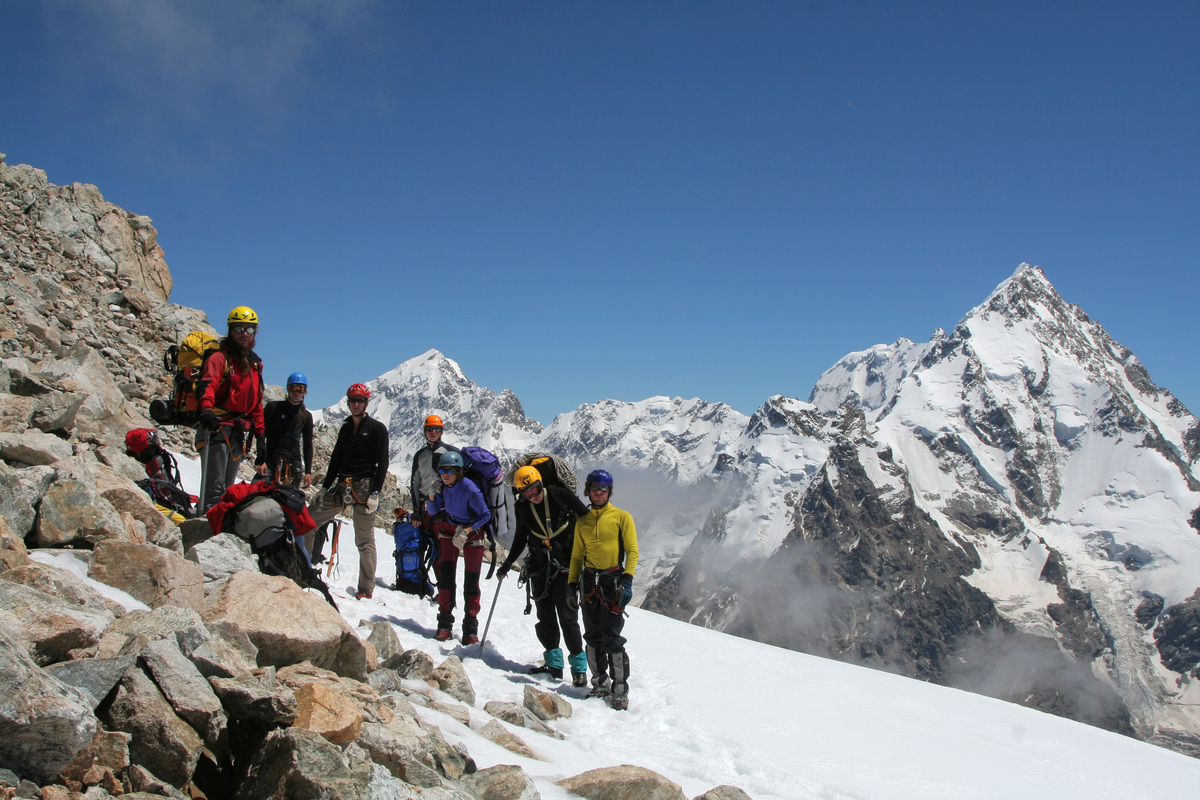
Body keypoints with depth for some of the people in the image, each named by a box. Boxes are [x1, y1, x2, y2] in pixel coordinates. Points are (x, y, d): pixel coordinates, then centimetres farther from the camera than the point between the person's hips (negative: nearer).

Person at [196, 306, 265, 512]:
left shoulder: (254, 363, 21)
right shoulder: (220, 358, -2)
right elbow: (208, 385, -20)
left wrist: (260, 433, 21)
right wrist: (206, 408, -39)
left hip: (238, 431, 7)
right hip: (217, 427, -7)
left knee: (227, 488, 9)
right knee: (215, 486, -14)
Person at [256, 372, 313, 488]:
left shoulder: (306, 416, 13)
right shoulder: (273, 407, 6)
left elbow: (308, 445, 15)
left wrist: (308, 471, 7)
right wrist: (261, 461, -9)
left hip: (294, 464, 2)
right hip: (270, 461, -2)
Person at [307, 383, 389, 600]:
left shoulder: (377, 428, -1)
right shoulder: (346, 427, 17)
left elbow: (382, 463, -6)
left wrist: (375, 492, -14)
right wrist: (326, 486, 14)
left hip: (364, 486, -6)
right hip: (342, 486, 6)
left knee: (364, 540, -3)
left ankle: (366, 589, 0)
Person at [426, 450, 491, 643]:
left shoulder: (470, 489, -27)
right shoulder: (442, 486, -11)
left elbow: (485, 515, -18)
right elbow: (432, 512, -2)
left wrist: (467, 531, -28)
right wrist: (432, 495, -20)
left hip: (473, 532, -4)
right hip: (449, 528, 4)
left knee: (471, 579, -4)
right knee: (445, 572, -9)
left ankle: (470, 627, 6)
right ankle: (444, 622, -3)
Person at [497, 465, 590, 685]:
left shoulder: (561, 495, -11)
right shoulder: (522, 507, 3)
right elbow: (520, 538, 17)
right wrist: (508, 563, 14)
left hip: (566, 564, -5)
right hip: (539, 566, 5)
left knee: (567, 615, -8)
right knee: (544, 615, 6)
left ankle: (579, 666, 0)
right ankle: (554, 663, 17)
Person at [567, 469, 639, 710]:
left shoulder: (622, 517, 2)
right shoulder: (582, 522, 15)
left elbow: (632, 550, -2)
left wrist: (627, 579, -13)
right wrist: (572, 584, 12)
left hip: (613, 582, -4)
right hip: (589, 582, 5)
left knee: (612, 638, -8)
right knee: (593, 637, 6)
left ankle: (620, 690, -1)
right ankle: (601, 684, 17)